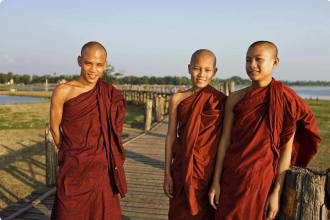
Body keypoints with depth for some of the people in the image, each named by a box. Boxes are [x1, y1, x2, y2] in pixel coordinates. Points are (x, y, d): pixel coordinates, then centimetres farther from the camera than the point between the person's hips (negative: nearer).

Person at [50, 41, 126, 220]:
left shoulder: (111, 94, 2)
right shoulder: (63, 91, -7)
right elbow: (54, 128, 2)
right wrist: (73, 155, 9)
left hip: (102, 170, 2)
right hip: (74, 171, -2)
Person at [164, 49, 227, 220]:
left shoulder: (221, 100, -3)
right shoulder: (178, 99, -1)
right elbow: (171, 136, 2)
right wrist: (167, 174, 1)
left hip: (210, 169, -1)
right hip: (183, 169, 1)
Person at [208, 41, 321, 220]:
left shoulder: (287, 99, -7)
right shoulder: (235, 99, 0)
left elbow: (286, 149, -7)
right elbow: (225, 140, 2)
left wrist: (277, 193, -9)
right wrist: (216, 182, 1)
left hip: (264, 178, -2)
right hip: (232, 178, 2)